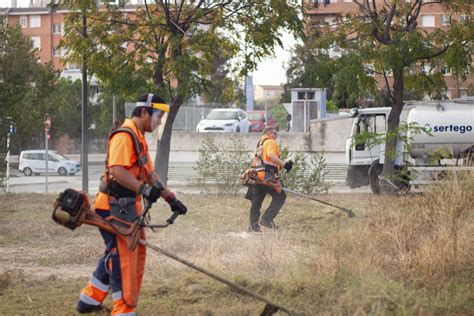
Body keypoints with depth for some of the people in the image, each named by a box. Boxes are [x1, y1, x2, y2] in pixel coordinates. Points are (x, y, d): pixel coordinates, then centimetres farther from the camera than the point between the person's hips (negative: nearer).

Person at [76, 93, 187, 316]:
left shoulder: (139, 138, 19)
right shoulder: (124, 136, -15)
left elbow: (149, 174, 24)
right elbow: (116, 170, -28)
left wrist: (171, 198, 20)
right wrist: (143, 189, -34)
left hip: (127, 207, 11)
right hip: (115, 207, -11)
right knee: (122, 257, -8)